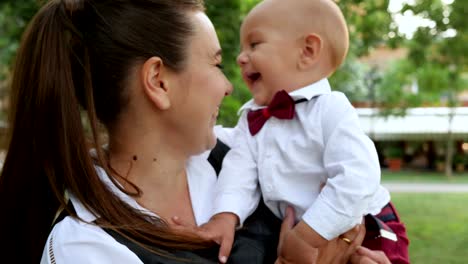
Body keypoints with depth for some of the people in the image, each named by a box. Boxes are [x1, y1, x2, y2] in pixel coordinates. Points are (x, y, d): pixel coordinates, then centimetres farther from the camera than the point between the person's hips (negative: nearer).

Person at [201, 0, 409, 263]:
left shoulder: (331, 110, -22)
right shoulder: (252, 117, 0)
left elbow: (356, 180, -30)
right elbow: (239, 168, -8)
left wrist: (305, 236, -29)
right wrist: (225, 217, -26)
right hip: (295, 232, 6)